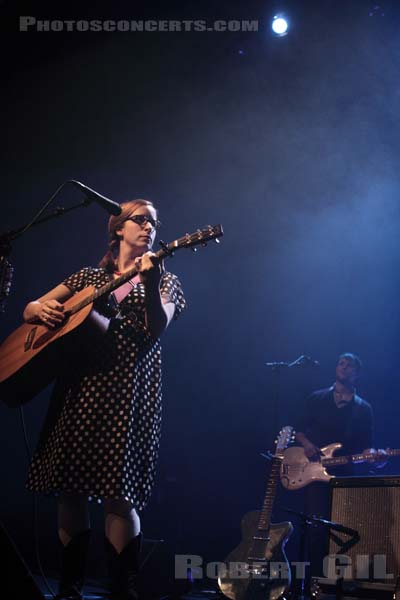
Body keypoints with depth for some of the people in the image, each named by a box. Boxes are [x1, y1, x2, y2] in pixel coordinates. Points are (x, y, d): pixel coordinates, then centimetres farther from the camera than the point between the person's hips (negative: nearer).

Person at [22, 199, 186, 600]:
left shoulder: (163, 279, 12)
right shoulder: (90, 276, 18)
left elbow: (156, 330, -6)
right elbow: (29, 310, 18)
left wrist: (150, 283, -20)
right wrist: (41, 309, -6)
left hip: (127, 391, -3)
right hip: (79, 385, 3)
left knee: (117, 494, -10)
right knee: (69, 488, 3)